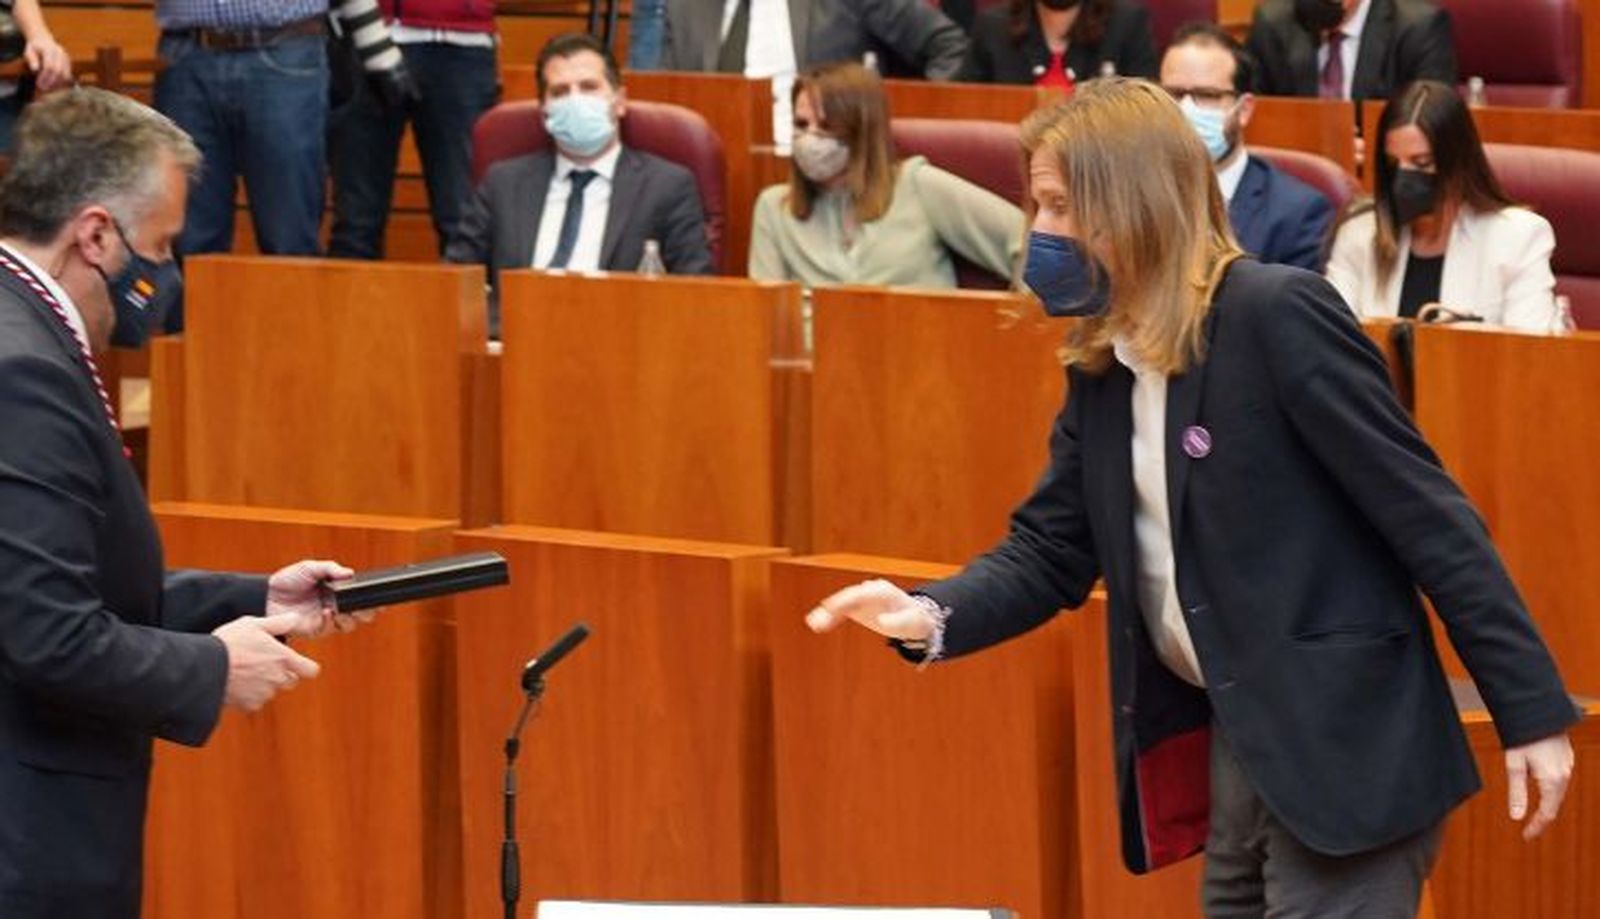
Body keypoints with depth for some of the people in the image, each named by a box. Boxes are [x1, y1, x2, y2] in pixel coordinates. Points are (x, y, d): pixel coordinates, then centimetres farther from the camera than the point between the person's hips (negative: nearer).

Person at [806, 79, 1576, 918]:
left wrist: (1531, 712, -17)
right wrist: (932, 616, -10)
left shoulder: (1276, 314, -15)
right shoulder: (1099, 366, 9)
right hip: (1231, 735, 8)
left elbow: (1424, 512, -16)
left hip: (1341, 738, -8)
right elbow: (1050, 551, 12)